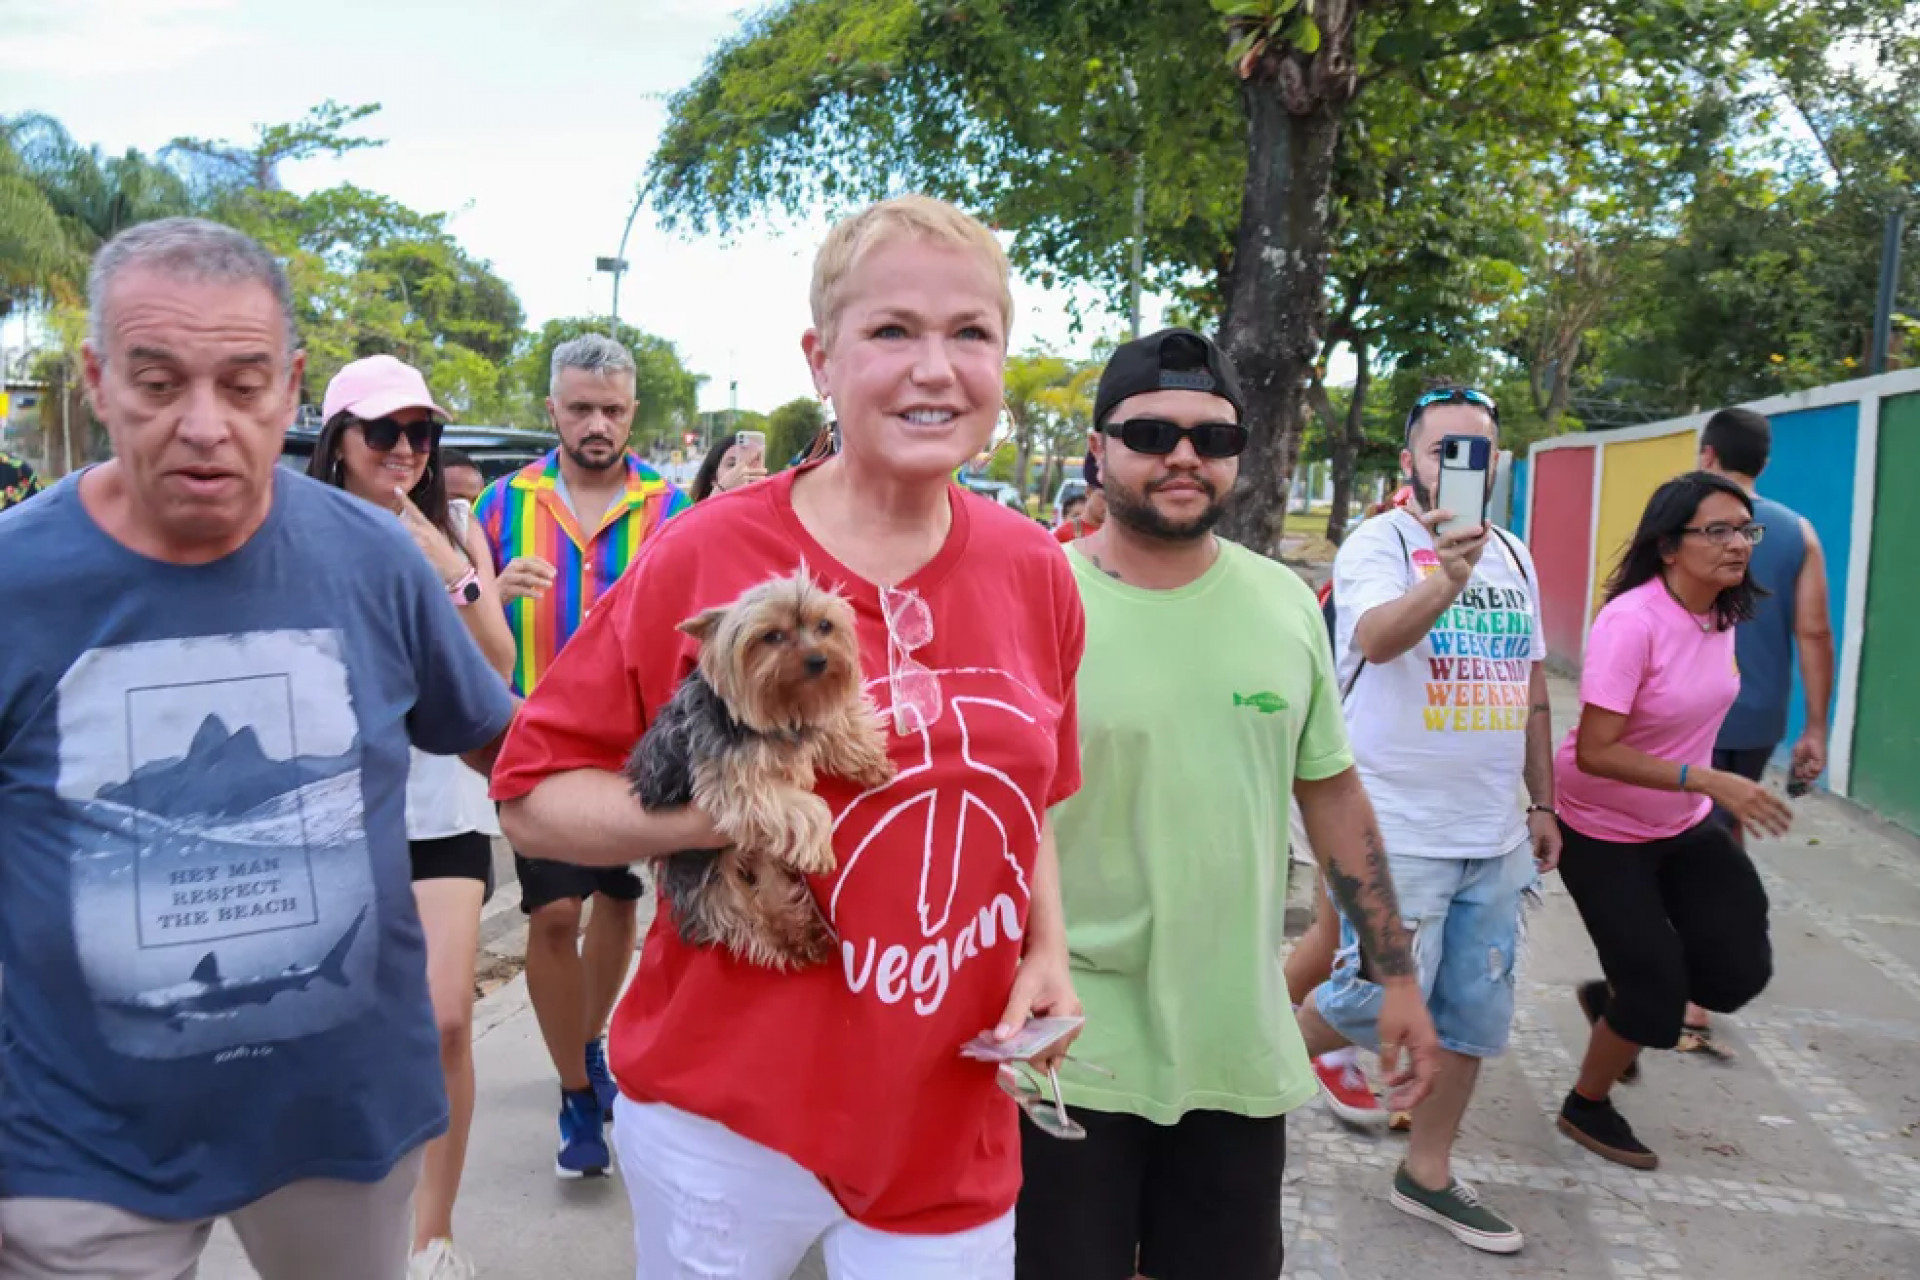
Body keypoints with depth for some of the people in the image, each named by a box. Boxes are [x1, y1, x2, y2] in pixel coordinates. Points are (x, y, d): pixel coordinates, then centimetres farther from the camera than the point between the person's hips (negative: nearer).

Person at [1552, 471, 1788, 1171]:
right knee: (1658, 996, -2)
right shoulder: (1631, 622, -27)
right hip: (1605, 835, -7)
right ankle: (1586, 1107, 26)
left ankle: (1614, 999, 29)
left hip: (1686, 825, 7)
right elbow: (1595, 752, -30)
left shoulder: (1721, 614, -3)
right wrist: (1709, 782, -35)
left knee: (1741, 969, -1)